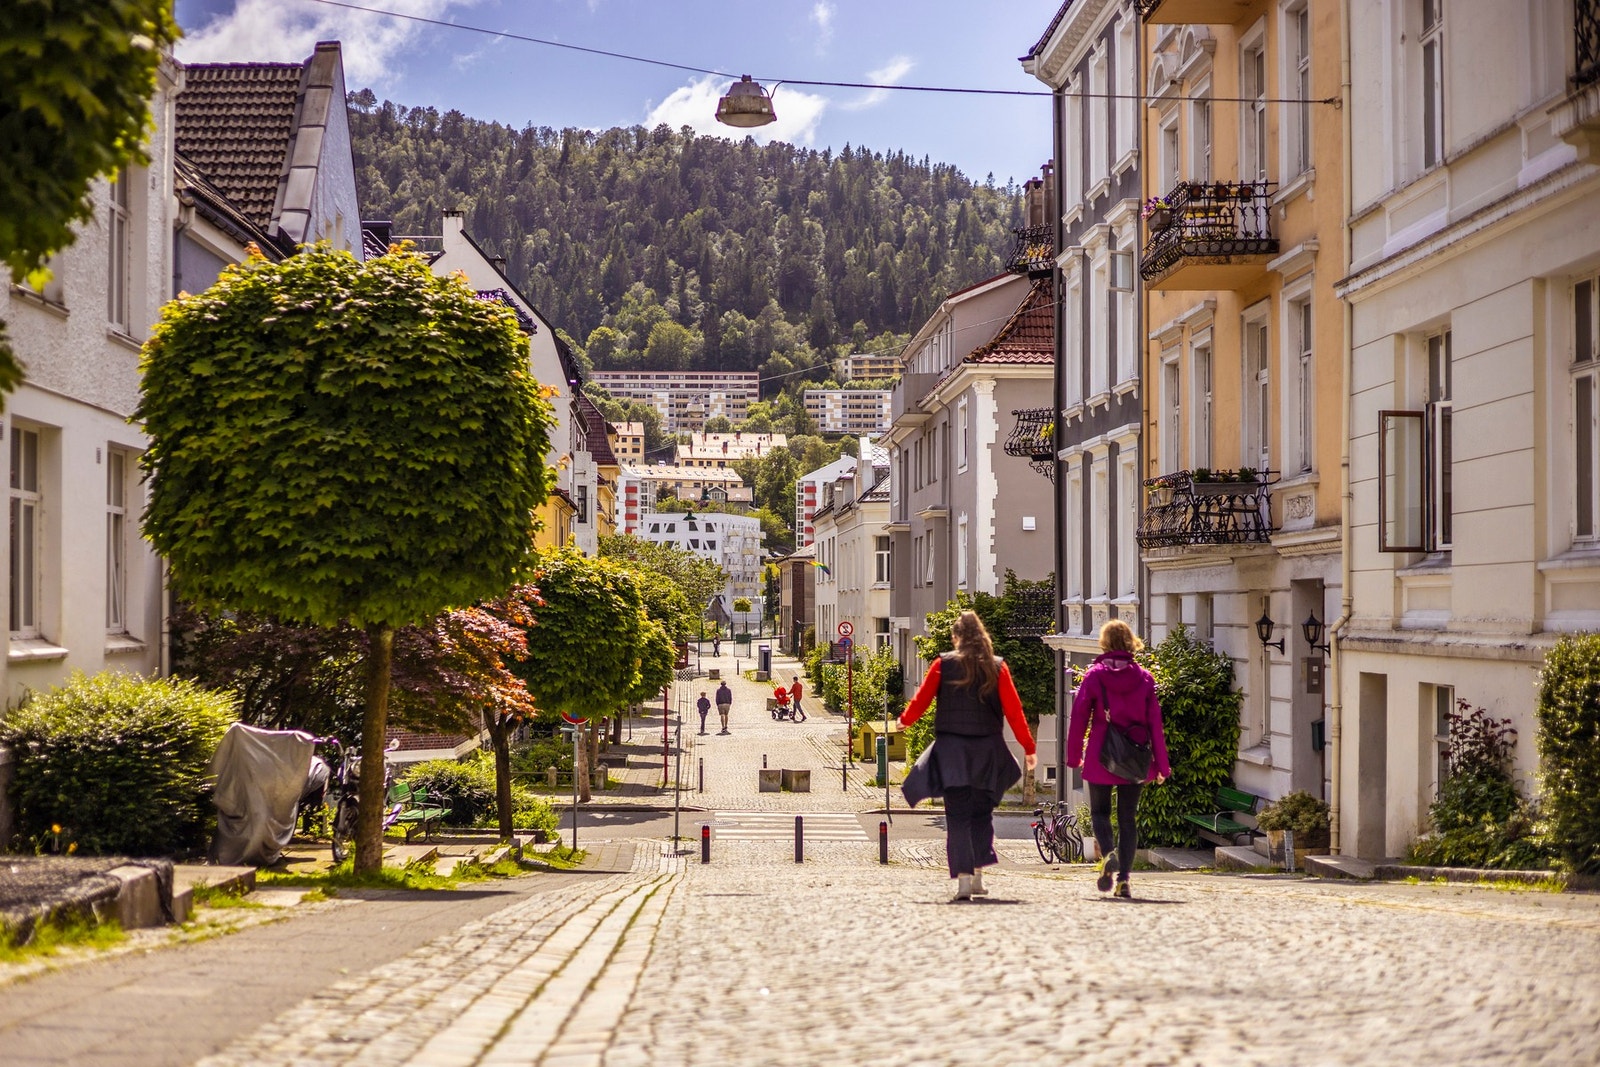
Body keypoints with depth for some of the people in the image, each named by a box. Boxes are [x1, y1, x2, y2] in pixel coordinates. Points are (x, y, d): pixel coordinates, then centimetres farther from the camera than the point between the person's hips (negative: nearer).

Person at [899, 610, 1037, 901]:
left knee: (957, 815, 1)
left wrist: (904, 719, 22)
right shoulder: (997, 667, 1)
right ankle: (978, 873, 9)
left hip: (951, 750, -1)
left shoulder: (944, 664, -2)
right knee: (982, 812, 15)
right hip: (987, 751, 1)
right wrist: (1028, 747, 4)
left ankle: (963, 877, -8)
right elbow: (1013, 709, -1)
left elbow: (922, 699, 2)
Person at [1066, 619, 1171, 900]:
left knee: (1099, 811, 12)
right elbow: (1155, 722, 1)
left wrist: (1074, 755, 6)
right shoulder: (1144, 677, 1)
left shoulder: (1094, 675, -4)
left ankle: (1108, 854, -16)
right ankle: (1123, 880, 4)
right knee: (1128, 818, 9)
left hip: (1101, 758, -2)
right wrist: (1161, 765, 5)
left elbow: (1079, 716, -4)